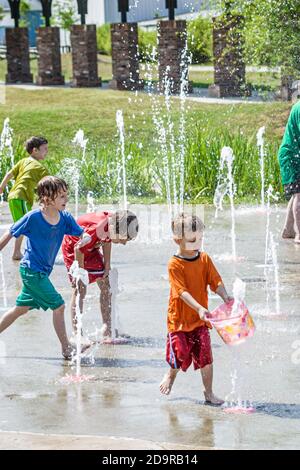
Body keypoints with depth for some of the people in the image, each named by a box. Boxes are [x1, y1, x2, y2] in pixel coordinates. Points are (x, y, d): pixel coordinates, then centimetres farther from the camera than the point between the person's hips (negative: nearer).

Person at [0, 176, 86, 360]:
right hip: (32, 270, -7)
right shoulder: (33, 217, -17)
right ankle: (67, 349, 0)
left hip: (41, 272, 7)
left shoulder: (65, 218, -1)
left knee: (21, 308, 16)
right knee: (58, 305, -8)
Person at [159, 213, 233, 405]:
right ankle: (171, 376, 36)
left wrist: (225, 296, -23)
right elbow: (182, 292, -22)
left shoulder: (204, 259, 0)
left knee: (206, 357, 0)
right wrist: (199, 308, -35)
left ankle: (209, 392, 14)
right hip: (179, 319, -4)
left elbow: (216, 282, -2)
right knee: (180, 356, 2)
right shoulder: (175, 264, -15)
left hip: (200, 319, 4)